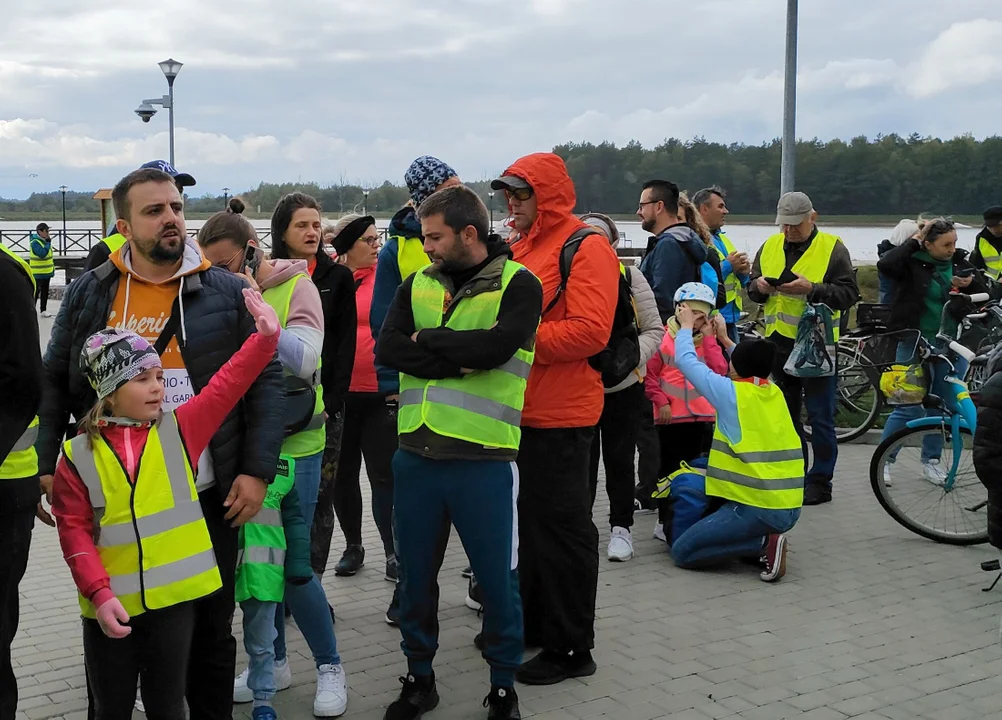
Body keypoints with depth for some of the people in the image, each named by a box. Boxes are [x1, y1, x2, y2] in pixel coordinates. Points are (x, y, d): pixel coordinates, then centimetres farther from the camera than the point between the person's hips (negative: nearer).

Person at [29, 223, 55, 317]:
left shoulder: (45, 240, 10)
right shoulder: (35, 242, -17)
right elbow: (42, 254, -30)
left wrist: (52, 267, 19)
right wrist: (48, 243, -24)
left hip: (46, 272, 8)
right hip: (38, 273, -8)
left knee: (45, 292, 12)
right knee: (36, 291, -6)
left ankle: (43, 310, 19)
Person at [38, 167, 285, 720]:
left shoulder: (227, 293, -1)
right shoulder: (88, 295, 4)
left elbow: (265, 382, -2)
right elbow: (54, 382, 7)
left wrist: (257, 471, -9)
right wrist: (46, 467, -1)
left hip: (209, 498, -1)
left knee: (210, 629, 10)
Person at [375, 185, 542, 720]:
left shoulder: (517, 285, -4)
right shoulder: (417, 286, 9)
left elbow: (497, 345, -22)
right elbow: (387, 350, -6)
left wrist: (429, 340, -9)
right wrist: (461, 361, -15)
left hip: (483, 460, -4)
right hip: (416, 455, 4)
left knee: (496, 578, 6)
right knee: (415, 576, 14)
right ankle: (418, 677, 33)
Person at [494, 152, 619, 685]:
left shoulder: (585, 248, -11)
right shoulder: (520, 246, 15)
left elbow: (589, 330, -22)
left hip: (559, 416, -9)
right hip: (519, 410, 9)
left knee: (560, 527, -1)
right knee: (527, 520, 17)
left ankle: (571, 648, 10)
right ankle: (532, 625, 32)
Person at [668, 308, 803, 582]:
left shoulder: (731, 393, -8)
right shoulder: (775, 393, 9)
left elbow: (685, 360, 2)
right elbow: (753, 366, 32)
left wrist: (686, 327, 18)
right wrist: (725, 339, 37)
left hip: (758, 508, -8)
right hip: (790, 509, 8)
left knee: (682, 552, -1)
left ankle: (763, 544, -10)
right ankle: (767, 539, 9)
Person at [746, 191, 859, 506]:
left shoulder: (832, 248, -5)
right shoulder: (770, 247, 11)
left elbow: (848, 294, -10)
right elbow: (752, 289, 17)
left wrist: (812, 288, -23)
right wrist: (759, 286, -6)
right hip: (779, 342, 6)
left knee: (820, 417, 0)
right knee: (785, 413, 13)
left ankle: (820, 482, 7)